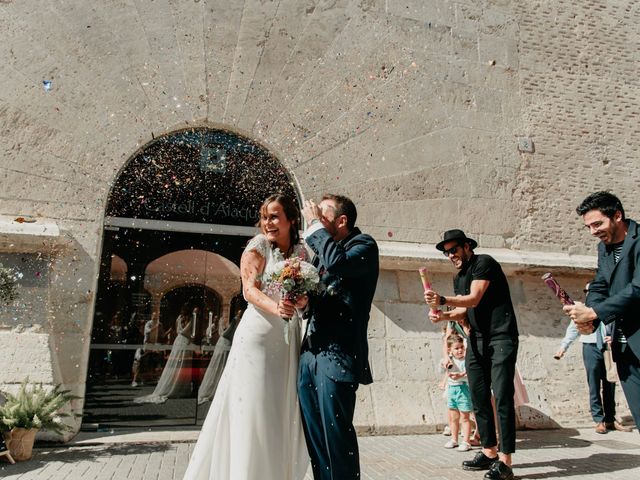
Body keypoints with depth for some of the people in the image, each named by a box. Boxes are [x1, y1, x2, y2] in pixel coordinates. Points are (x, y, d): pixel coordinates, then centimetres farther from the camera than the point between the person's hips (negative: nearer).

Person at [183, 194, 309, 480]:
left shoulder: (301, 252, 12)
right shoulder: (258, 245, -2)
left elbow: (306, 296, 10)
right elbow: (249, 289, -12)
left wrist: (303, 299, -14)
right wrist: (276, 308, -31)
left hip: (288, 341, 5)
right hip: (257, 336, -5)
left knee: (283, 414, 9)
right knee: (253, 410, -3)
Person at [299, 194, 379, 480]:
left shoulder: (363, 244, -3)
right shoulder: (323, 249, 18)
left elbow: (338, 263, -25)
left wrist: (316, 226, -12)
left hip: (337, 356, -7)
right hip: (310, 354, 8)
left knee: (337, 435, -2)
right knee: (315, 438, 12)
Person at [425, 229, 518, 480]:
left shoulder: (484, 263, -7)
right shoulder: (459, 277, 17)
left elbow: (474, 299, -17)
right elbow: (465, 310, 14)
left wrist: (443, 300, -28)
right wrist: (444, 315, -5)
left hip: (501, 337, -8)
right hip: (477, 341, 8)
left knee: (502, 398, -9)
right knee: (479, 397, 8)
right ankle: (489, 452, 19)